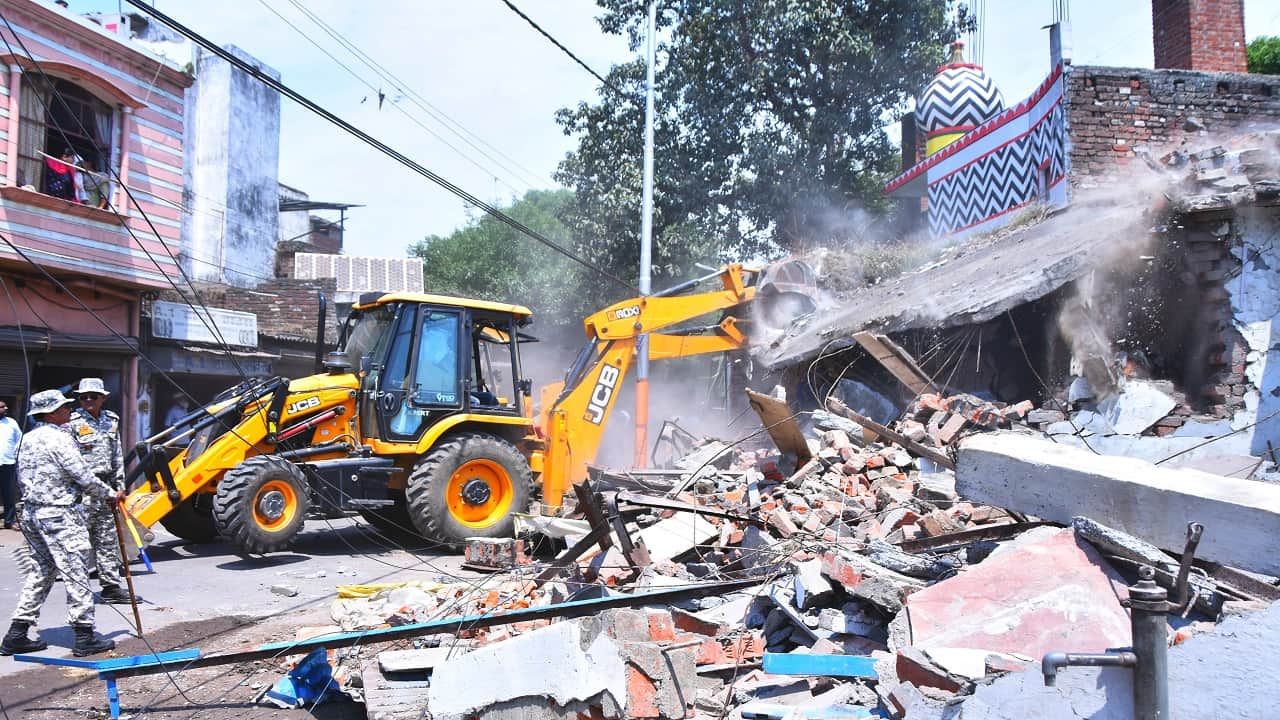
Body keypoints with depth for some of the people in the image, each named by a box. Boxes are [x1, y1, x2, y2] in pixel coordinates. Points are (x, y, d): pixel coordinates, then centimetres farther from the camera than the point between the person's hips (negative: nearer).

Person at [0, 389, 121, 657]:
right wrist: (110, 494, -3)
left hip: (31, 512, 9)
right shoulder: (59, 438, -15)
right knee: (76, 573, -3)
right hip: (58, 514, -9)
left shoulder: (27, 439, 12)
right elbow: (83, 476, -16)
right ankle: (84, 636, 0)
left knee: (39, 572, 15)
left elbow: (22, 477, 17)